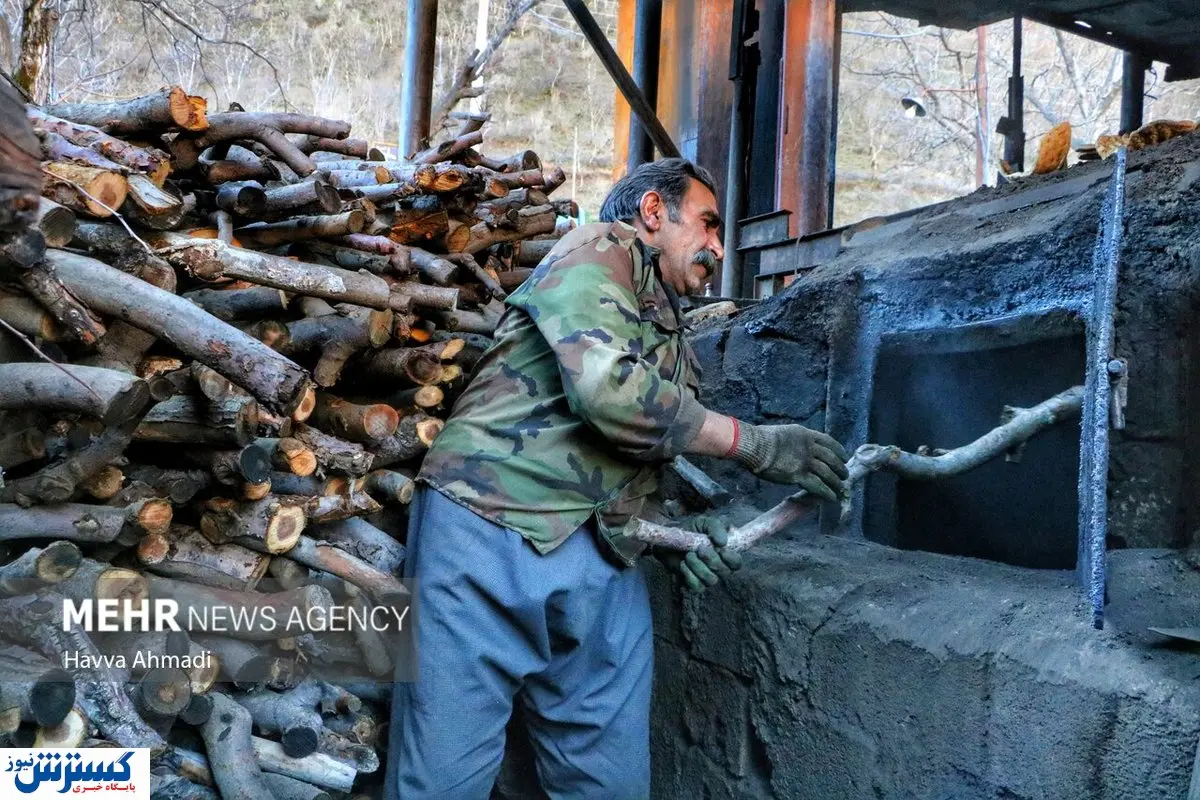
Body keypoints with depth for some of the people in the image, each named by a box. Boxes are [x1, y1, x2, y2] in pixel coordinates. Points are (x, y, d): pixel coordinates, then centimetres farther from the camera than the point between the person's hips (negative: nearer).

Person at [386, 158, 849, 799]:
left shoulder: (674, 341, 25)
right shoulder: (600, 250, 0)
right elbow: (609, 388, -17)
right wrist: (755, 443, -7)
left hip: (601, 561, 8)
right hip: (490, 529, -8)